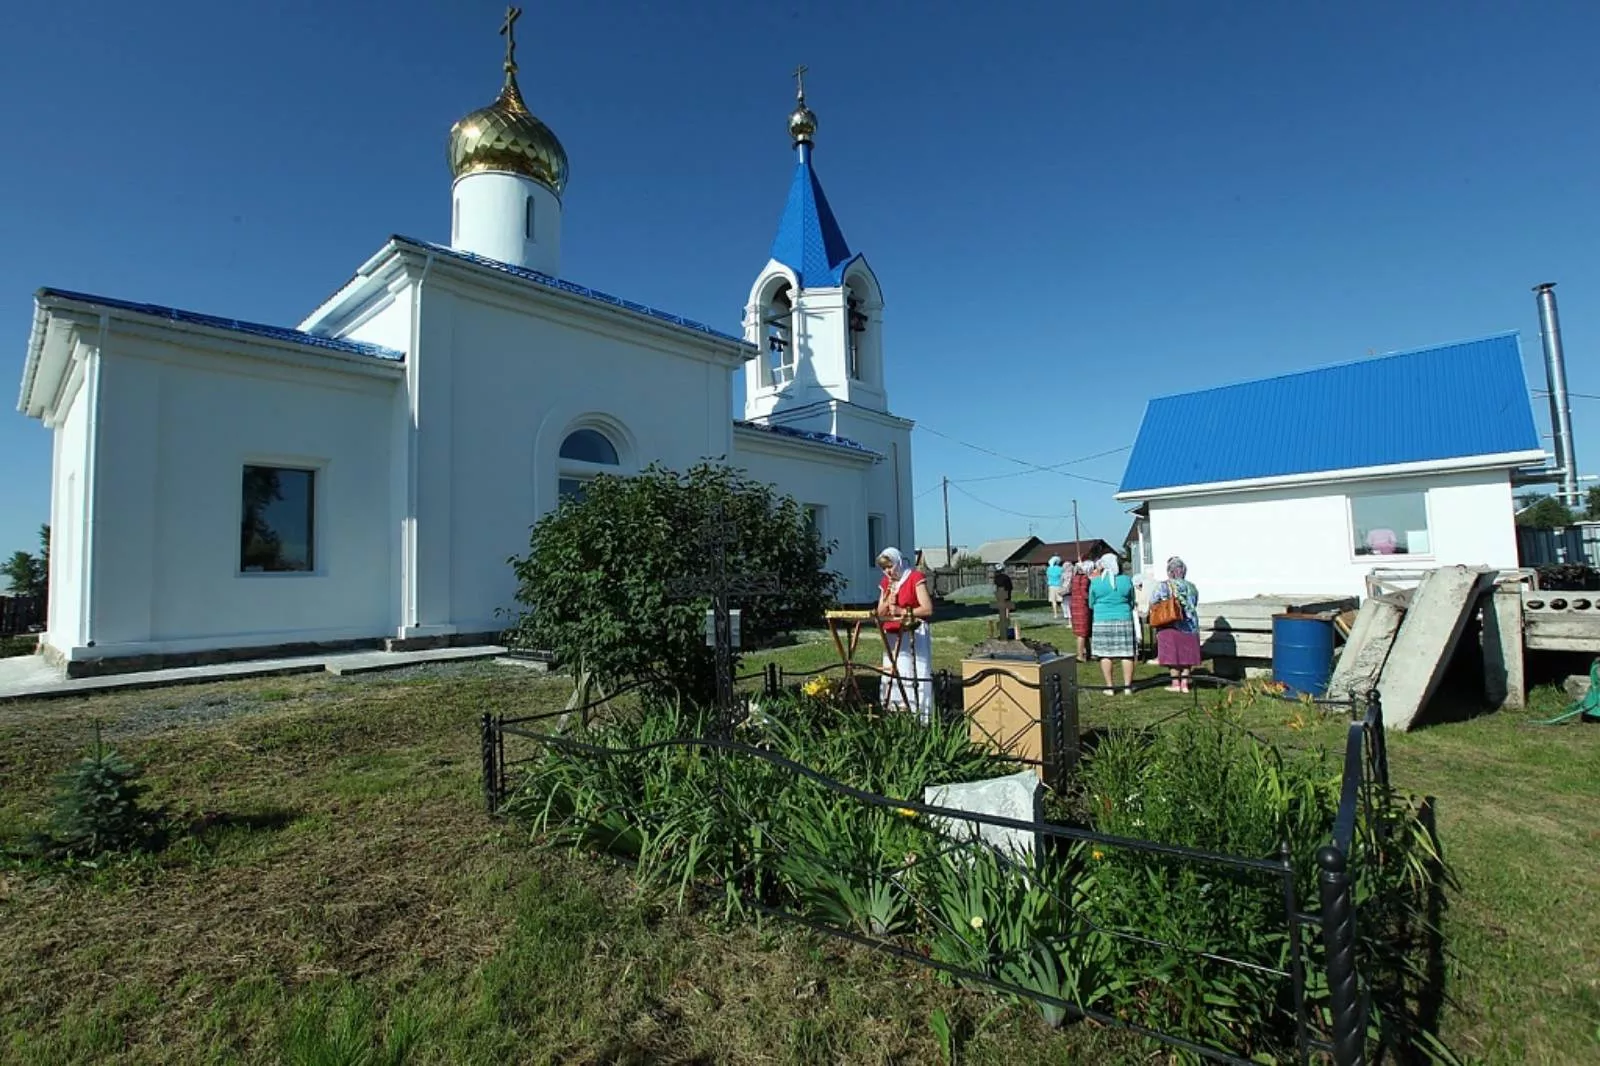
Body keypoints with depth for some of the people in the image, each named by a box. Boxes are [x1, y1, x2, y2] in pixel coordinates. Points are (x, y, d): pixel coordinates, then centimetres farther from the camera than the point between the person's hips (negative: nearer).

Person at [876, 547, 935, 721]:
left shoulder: (915, 578, -5)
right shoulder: (885, 583, 13)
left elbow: (928, 609, -12)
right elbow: (880, 613, 14)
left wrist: (902, 611, -16)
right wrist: (887, 602, -4)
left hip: (914, 634, -6)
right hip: (893, 636, 6)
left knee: (916, 676, -8)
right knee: (891, 677, 3)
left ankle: (920, 718, -4)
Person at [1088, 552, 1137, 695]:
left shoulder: (1095, 581, -4)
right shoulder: (1126, 580, 0)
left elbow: (1091, 604, 5)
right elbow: (1132, 603, 10)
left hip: (1102, 620, -1)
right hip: (1124, 619, 1)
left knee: (1105, 654, 5)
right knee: (1126, 654, 6)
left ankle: (1109, 686, 8)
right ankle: (1127, 686, 9)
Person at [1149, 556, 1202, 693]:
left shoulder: (1164, 586, -9)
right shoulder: (1191, 587, 5)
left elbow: (1152, 603, -10)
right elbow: (1194, 605, 12)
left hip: (1172, 626, -4)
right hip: (1190, 626, 4)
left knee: (1173, 654, 4)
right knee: (1186, 655, 10)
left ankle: (1176, 683, 10)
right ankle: (1185, 683, 14)